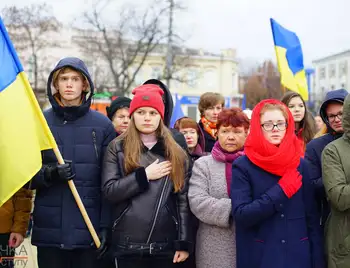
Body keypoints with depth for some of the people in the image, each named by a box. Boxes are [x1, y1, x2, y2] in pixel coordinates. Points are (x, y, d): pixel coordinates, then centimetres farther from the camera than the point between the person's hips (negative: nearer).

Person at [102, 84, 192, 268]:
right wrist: (144, 175, -11)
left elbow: (183, 200, 4)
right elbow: (109, 191, -6)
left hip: (166, 244, 2)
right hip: (128, 244, -1)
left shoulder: (176, 153, 7)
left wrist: (184, 242, -1)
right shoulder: (117, 148, 3)